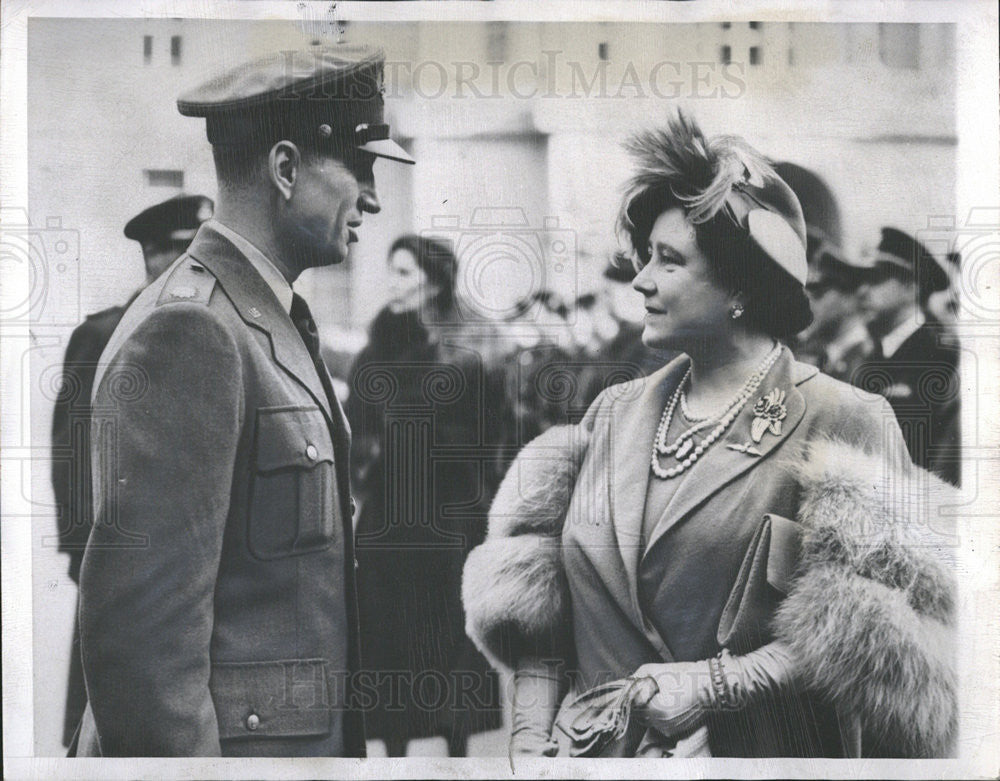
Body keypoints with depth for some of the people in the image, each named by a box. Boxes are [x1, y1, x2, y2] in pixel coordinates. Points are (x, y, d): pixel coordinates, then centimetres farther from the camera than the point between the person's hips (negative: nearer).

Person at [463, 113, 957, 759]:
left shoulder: (841, 422, -8)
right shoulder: (615, 413, 6)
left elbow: (867, 631, -14)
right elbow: (537, 597, 4)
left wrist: (714, 683, -18)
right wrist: (529, 740, -4)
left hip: (755, 751, -4)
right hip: (591, 745, 4)